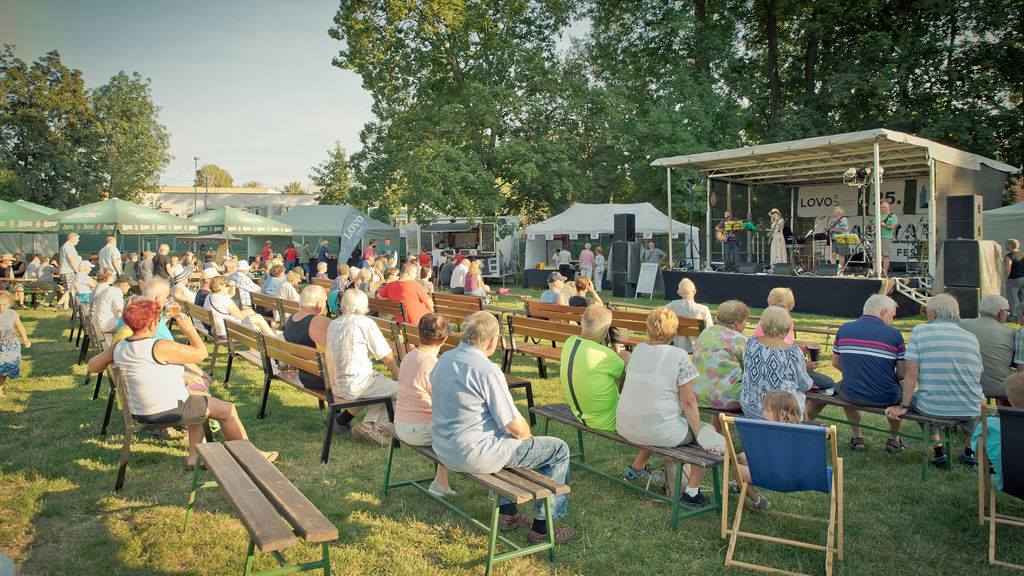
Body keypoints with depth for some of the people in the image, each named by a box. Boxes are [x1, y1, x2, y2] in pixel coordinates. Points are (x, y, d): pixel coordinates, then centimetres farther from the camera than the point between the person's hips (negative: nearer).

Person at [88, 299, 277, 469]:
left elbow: (92, 366, 13)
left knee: (199, 394, 29)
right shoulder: (160, 347, -25)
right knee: (228, 410, 6)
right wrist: (189, 328, -6)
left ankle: (194, 456, 26)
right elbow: (201, 353, -19)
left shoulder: (118, 347, -2)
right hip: (169, 411, -9)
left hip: (139, 412, 9)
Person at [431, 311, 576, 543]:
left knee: (506, 437, 36)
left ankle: (507, 512, 36)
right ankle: (541, 528, 12)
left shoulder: (445, 359, 4)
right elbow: (517, 427, -20)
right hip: (473, 456, -9)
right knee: (558, 450, 3)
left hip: (443, 449, 9)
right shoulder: (487, 370, -21)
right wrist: (528, 437, 5)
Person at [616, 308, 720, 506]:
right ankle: (691, 489, 12)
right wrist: (700, 436, -5)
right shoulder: (679, 356, -11)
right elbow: (688, 401, -11)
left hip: (625, 428, 6)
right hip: (659, 433, -6)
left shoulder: (637, 349, 5)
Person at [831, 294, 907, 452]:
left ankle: (857, 438, 37)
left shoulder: (843, 329, 0)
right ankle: (894, 439, 37)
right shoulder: (894, 334, -9)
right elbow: (902, 374, -6)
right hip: (886, 398, -1)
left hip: (852, 397, 2)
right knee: (903, 390, 32)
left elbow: (836, 363, 10)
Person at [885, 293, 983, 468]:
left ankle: (939, 450, 27)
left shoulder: (919, 331, -4)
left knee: (917, 399, 32)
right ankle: (970, 450, 38)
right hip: (970, 411, 3)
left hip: (933, 409, -3)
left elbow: (912, 375, -9)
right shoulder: (971, 337, 6)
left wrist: (903, 406, 0)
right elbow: (978, 376, 13)